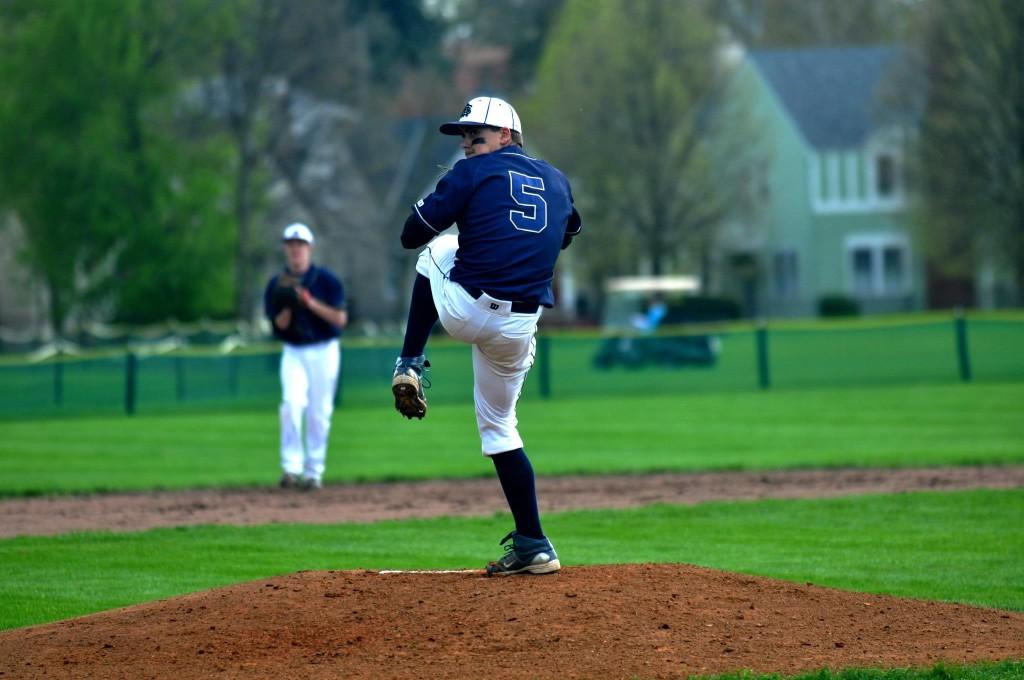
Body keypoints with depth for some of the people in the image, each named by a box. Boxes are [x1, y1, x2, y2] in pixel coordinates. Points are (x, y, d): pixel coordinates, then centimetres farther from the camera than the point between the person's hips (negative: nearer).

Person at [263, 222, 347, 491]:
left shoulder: (326, 280, -5)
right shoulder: (277, 284, 2)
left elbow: (340, 319, -12)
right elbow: (279, 325, -3)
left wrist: (310, 302, -21)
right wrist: (288, 305, -22)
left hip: (324, 351, -1)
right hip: (293, 352, 1)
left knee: (319, 413, 0)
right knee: (292, 402, -20)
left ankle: (314, 472, 10)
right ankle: (291, 467, -20)